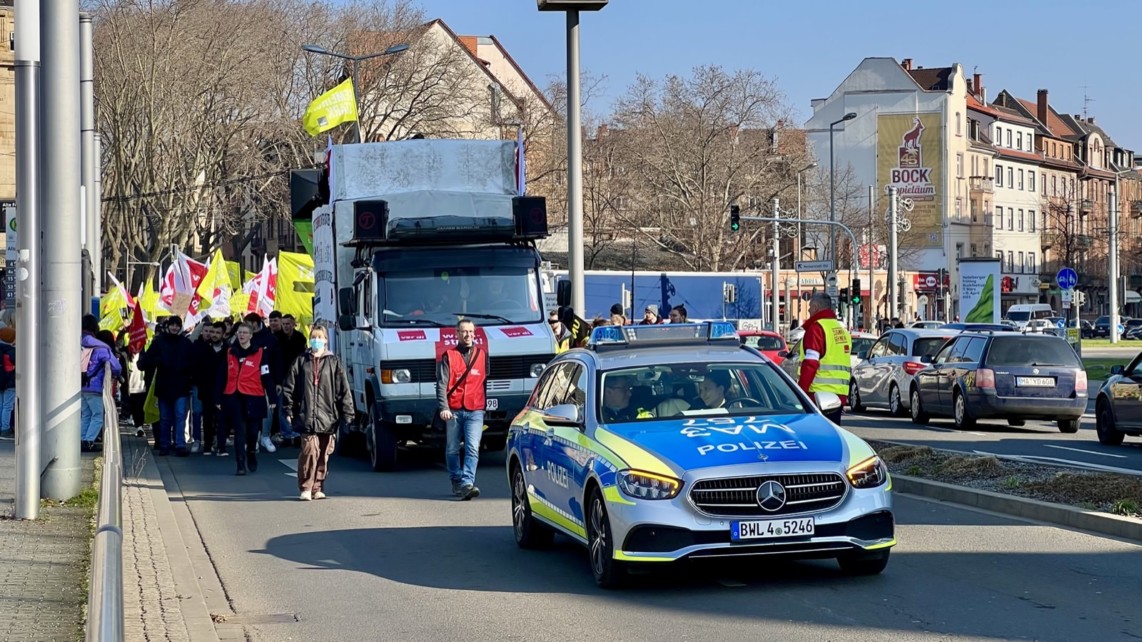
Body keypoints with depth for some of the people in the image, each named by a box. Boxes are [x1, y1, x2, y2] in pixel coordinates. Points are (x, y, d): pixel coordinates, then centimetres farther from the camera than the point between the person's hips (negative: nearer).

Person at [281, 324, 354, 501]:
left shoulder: (333, 362, 8)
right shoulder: (301, 361, 9)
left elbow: (343, 389, 5)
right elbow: (289, 387, 10)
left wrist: (347, 413, -1)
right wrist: (288, 410, 3)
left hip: (328, 417, 1)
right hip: (306, 417, -1)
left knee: (323, 454, 5)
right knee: (309, 450, -13)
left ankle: (317, 488, 15)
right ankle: (305, 488, -6)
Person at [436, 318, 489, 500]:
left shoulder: (482, 355, 11)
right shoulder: (448, 356, 4)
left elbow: (487, 381, 16)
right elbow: (441, 384, -2)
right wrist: (443, 407, -14)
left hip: (475, 411, 0)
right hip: (453, 411, 0)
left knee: (473, 448, -15)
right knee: (452, 450, 9)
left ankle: (468, 483, -22)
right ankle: (457, 482, 24)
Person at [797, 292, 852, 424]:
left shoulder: (816, 328, -8)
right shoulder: (842, 330, 20)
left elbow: (810, 363, -16)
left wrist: (801, 389, -13)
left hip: (819, 392, -8)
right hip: (840, 394, 8)